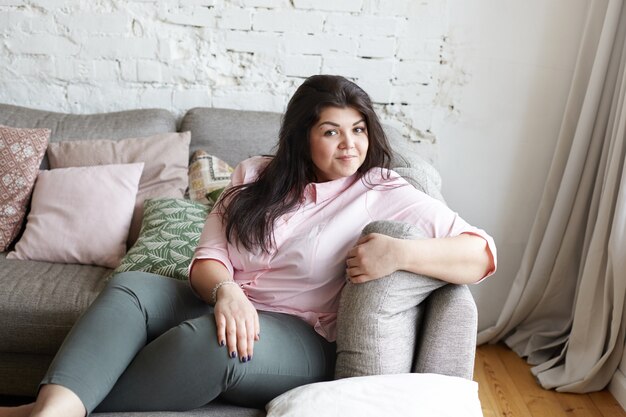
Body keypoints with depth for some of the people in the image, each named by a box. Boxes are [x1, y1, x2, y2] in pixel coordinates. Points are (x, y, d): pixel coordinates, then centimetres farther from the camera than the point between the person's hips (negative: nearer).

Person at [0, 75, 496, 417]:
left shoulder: (384, 194, -3)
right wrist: (225, 290, -22)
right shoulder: (256, 176, 9)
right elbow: (209, 257, 2)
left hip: (300, 339, -4)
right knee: (130, 287, -19)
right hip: (225, 307, 5)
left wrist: (401, 252, -28)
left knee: (207, 340, -34)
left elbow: (480, 253, -10)